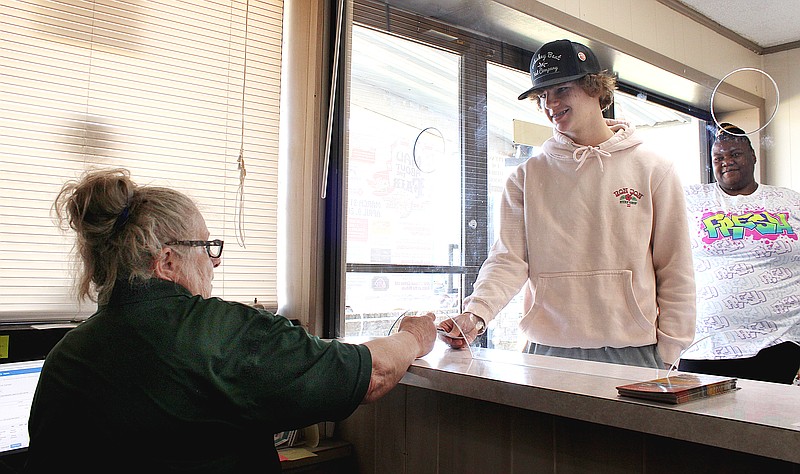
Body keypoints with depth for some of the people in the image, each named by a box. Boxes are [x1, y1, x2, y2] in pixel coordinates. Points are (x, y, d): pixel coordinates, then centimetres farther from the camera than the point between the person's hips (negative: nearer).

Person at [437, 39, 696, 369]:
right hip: (549, 349, 1)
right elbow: (509, 258, -4)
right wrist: (476, 313, -21)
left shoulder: (652, 169, 3)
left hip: (632, 350, 0)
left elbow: (675, 270, 3)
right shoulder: (527, 176, 5)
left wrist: (668, 354, -2)